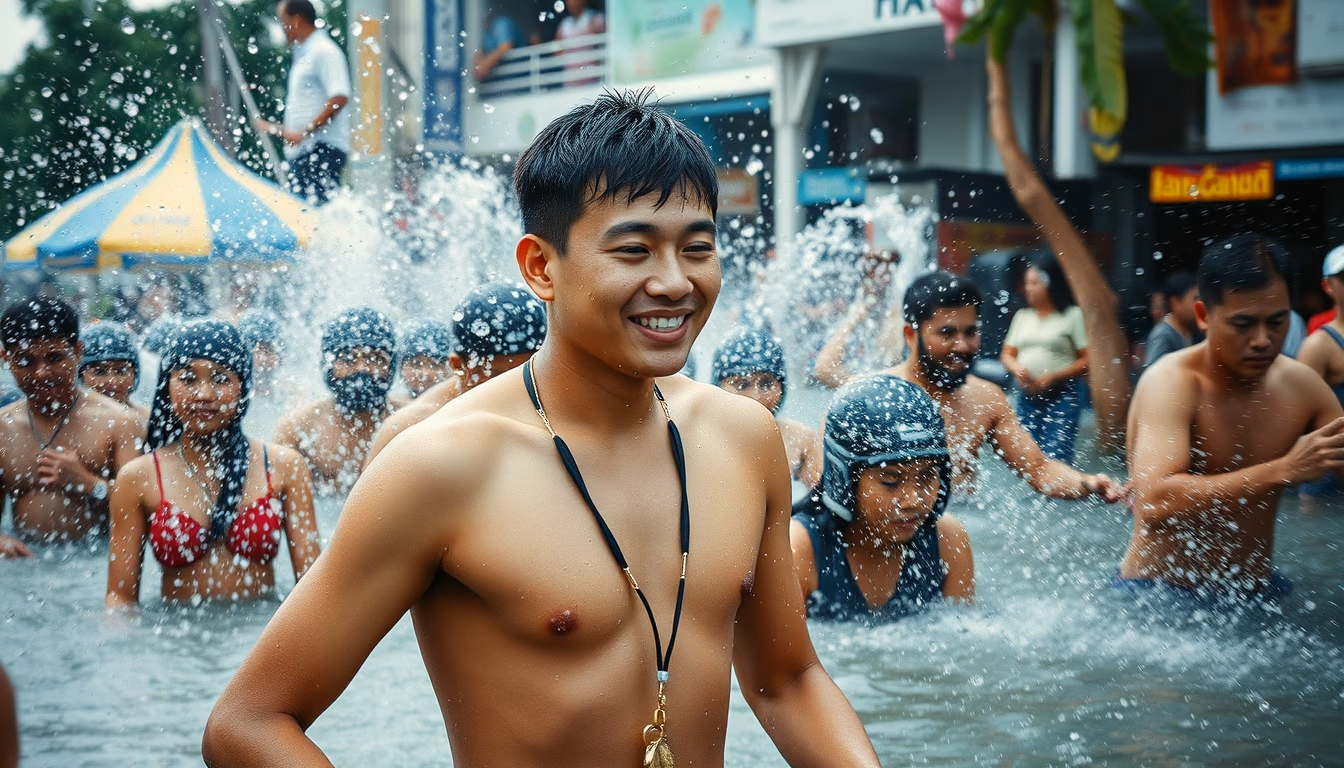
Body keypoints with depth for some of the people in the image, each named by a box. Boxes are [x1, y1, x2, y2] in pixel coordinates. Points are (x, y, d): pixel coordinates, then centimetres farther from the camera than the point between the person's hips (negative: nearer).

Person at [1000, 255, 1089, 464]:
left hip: (1061, 396, -5)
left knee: (1056, 457, -15)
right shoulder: (1022, 316, 13)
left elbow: (1087, 360, -5)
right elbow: (1007, 354, 16)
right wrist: (1016, 368, -7)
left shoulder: (1073, 315, -2)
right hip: (1027, 396, 5)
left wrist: (1052, 377, -14)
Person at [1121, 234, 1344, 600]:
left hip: (1257, 592, 5)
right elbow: (1155, 504, -31)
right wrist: (1283, 471, -30)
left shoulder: (1301, 385, 1)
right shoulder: (1171, 382, -17)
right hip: (1159, 597, -5)